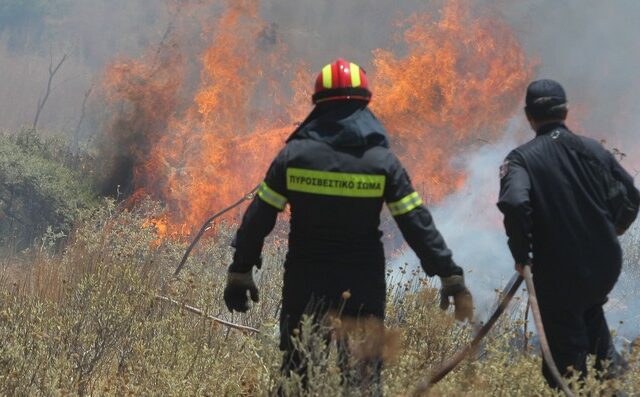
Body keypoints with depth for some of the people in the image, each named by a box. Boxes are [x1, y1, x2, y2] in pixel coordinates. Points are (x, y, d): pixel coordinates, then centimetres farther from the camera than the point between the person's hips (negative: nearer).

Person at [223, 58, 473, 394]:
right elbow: (417, 224, -5)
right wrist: (450, 275, 0)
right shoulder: (382, 162, -4)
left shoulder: (294, 155, -2)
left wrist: (240, 270, 9)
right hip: (363, 288, -1)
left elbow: (259, 218, 0)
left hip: (305, 285, 1)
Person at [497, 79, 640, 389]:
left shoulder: (521, 159, -9)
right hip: (605, 266, 4)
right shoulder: (593, 149, 2)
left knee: (567, 357, 7)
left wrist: (521, 255, -14)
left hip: (557, 273, -4)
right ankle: (606, 356, 20)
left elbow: (514, 204, -27)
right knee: (590, 307, 35)